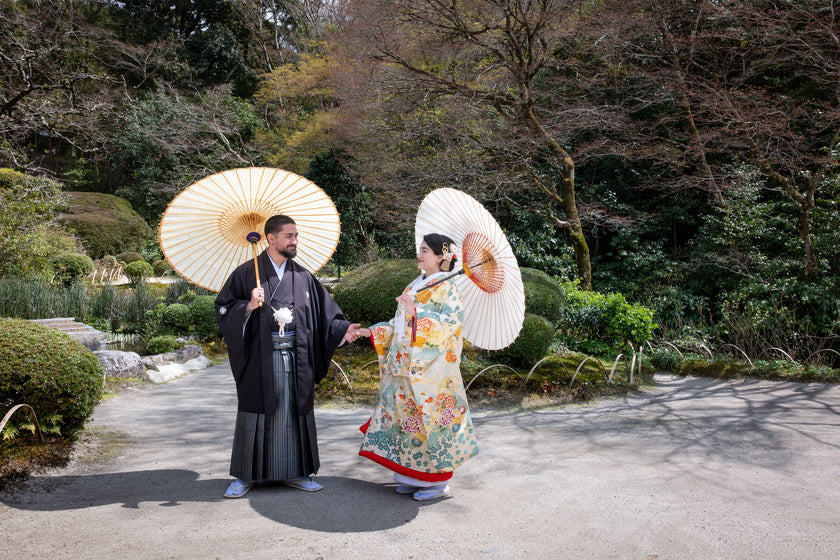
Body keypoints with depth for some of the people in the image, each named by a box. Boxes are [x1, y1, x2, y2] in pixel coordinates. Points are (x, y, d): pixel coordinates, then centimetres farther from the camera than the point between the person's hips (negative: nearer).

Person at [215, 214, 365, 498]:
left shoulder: (303, 277, 10)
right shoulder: (247, 273, 1)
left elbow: (324, 313, 8)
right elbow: (224, 309, -2)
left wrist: (343, 329, -8)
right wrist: (249, 306, -19)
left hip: (295, 359, 3)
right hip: (260, 359, -3)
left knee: (293, 413, 8)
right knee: (256, 413, 3)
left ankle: (294, 472, 20)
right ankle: (246, 475, 17)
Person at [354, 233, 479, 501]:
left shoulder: (446, 288, -6)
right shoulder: (415, 285, 17)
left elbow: (451, 321, -19)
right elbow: (399, 324, 21)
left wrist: (416, 312, -25)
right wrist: (373, 332, 12)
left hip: (430, 369, -8)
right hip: (405, 366, 8)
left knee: (429, 418, -4)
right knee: (406, 416, 8)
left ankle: (438, 481, 8)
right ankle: (415, 476, 20)